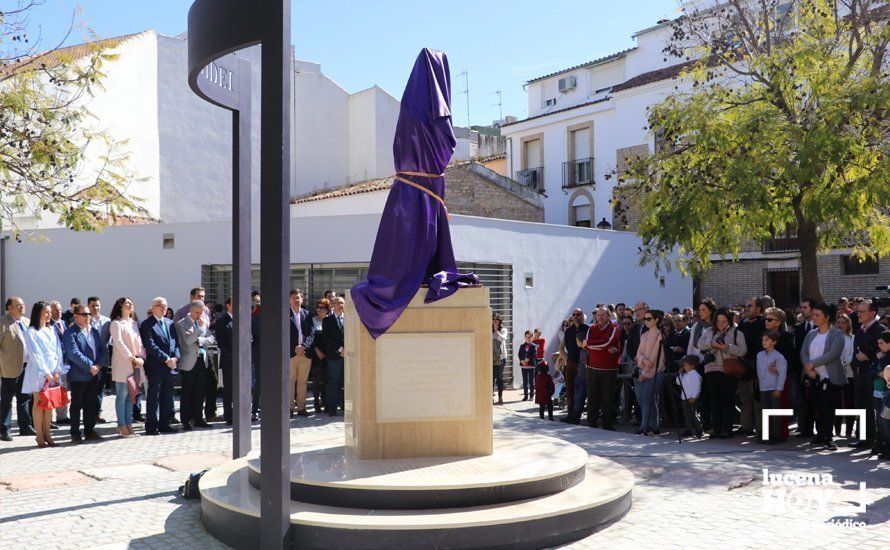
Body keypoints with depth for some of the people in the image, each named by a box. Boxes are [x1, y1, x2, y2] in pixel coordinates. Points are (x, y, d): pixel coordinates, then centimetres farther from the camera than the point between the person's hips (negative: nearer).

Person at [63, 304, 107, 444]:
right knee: (76, 405, 4)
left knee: (92, 405, 11)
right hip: (78, 376, -6)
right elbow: (74, 353, -18)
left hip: (94, 375, 6)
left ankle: (90, 431, 21)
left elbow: (103, 350, 9)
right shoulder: (70, 333, -8)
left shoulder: (94, 331, 13)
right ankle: (75, 433, 13)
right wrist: (90, 366, -18)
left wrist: (98, 364, -7)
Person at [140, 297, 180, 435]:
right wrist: (166, 359, -16)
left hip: (170, 366, 6)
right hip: (155, 367, -6)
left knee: (167, 398, 10)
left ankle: (164, 424, 18)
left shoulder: (170, 323, 15)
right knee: (154, 397, 0)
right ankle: (151, 426, 6)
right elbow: (151, 346, -13)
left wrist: (175, 357, -4)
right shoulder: (147, 324, -6)